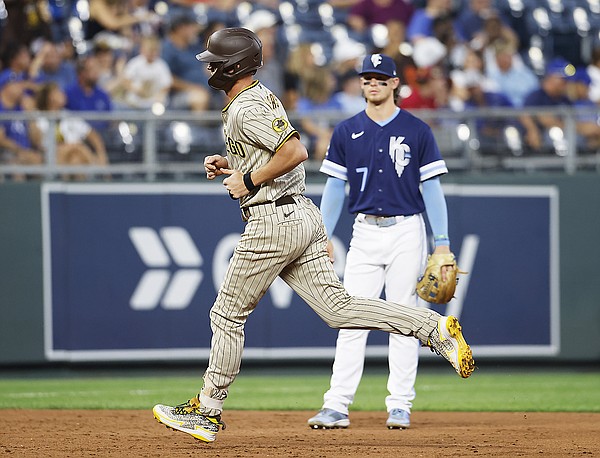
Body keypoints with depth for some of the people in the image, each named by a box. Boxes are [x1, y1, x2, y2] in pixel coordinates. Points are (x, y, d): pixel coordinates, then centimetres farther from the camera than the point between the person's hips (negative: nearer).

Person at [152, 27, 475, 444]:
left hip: (273, 220, -10)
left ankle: (207, 412, 10)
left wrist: (248, 180, -16)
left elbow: (295, 151, -25)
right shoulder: (261, 97, 18)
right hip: (303, 216, 10)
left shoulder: (246, 108, -14)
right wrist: (231, 164, 18)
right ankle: (434, 327, -9)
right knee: (337, 307, 2)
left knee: (229, 314, 2)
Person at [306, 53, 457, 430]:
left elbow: (432, 187, 0)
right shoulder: (347, 132, 7)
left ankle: (400, 406, 5)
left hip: (407, 232, -2)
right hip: (365, 233, 2)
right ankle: (337, 407, -6)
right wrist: (324, 237, 2)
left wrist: (442, 242, -6)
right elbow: (335, 187, 9)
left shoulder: (417, 131, 1)